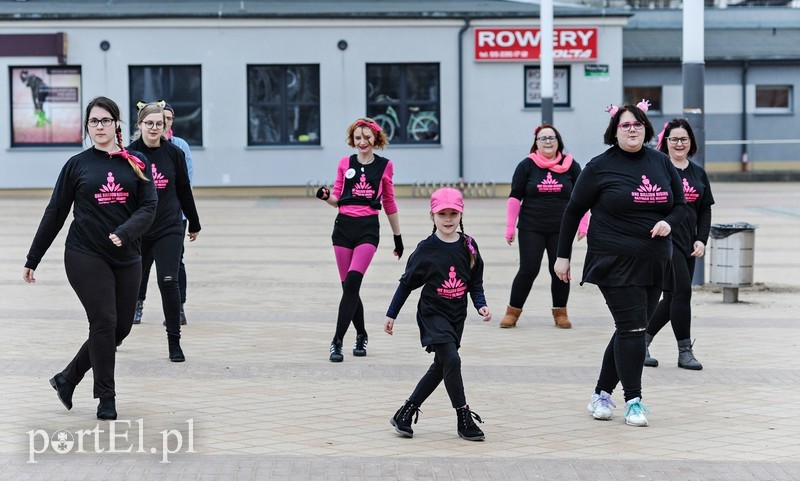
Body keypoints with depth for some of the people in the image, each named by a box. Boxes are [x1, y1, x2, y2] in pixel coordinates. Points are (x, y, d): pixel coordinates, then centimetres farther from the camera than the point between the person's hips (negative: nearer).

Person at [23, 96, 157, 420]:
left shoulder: (136, 163, 6)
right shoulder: (77, 165, 4)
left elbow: (149, 207, -2)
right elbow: (55, 214, 7)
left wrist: (125, 232, -21)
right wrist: (32, 260, 7)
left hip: (126, 258, 3)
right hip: (85, 256, -3)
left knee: (122, 327, 4)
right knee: (104, 322, -10)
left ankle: (67, 379, 22)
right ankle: (106, 398, 4)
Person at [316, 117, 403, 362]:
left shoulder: (385, 166, 5)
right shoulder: (345, 163, 8)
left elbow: (389, 204, 12)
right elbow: (337, 199, 11)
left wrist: (397, 236, 16)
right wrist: (325, 196, -12)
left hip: (368, 228, -3)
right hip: (344, 226, 3)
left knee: (352, 283, -17)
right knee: (348, 286, 7)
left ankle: (337, 341, -15)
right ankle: (361, 335, 28)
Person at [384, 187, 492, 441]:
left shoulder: (469, 246, 0)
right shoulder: (426, 249, -9)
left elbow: (475, 283, 7)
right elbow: (407, 283, -1)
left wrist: (481, 305, -11)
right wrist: (391, 315, 2)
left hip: (456, 316, 5)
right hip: (432, 314, -5)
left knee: (441, 367, 9)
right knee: (451, 360, -18)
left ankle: (405, 413, 22)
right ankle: (464, 418, -7)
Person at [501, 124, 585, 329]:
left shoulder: (571, 165, 2)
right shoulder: (527, 165, -1)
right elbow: (515, 197, -1)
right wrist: (510, 227, -4)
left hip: (561, 229, 1)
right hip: (531, 229, -1)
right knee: (528, 270, -3)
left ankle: (560, 312, 18)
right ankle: (513, 311, 9)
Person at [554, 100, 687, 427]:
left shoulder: (661, 163, 8)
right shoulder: (600, 167, -4)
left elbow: (680, 205, 16)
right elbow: (573, 211, 2)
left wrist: (669, 222, -7)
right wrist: (562, 256, 2)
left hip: (655, 263, 5)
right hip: (615, 262, -5)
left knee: (631, 330, 9)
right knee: (632, 328, -12)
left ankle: (602, 394, 22)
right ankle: (633, 401, -3)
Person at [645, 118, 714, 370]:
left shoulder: (698, 173, 12)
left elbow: (705, 210, 13)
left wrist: (701, 240, 5)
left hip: (688, 244, 6)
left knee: (672, 298, 9)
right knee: (682, 291, -10)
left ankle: (643, 341, 24)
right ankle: (685, 351, 2)